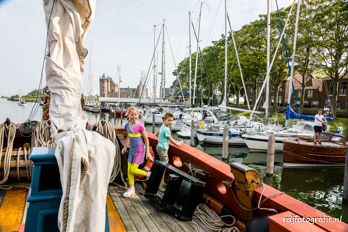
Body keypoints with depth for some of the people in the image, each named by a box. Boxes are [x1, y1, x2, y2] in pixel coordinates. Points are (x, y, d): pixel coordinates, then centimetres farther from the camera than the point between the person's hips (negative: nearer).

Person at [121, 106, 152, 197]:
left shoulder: (140, 125, -18)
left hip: (139, 150, -6)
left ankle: (148, 174, 19)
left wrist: (148, 152, -9)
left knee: (133, 170, -6)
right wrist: (125, 147, 15)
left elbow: (146, 139, -11)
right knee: (129, 170, 9)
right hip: (132, 149, 6)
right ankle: (131, 188, 25)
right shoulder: (127, 125, -1)